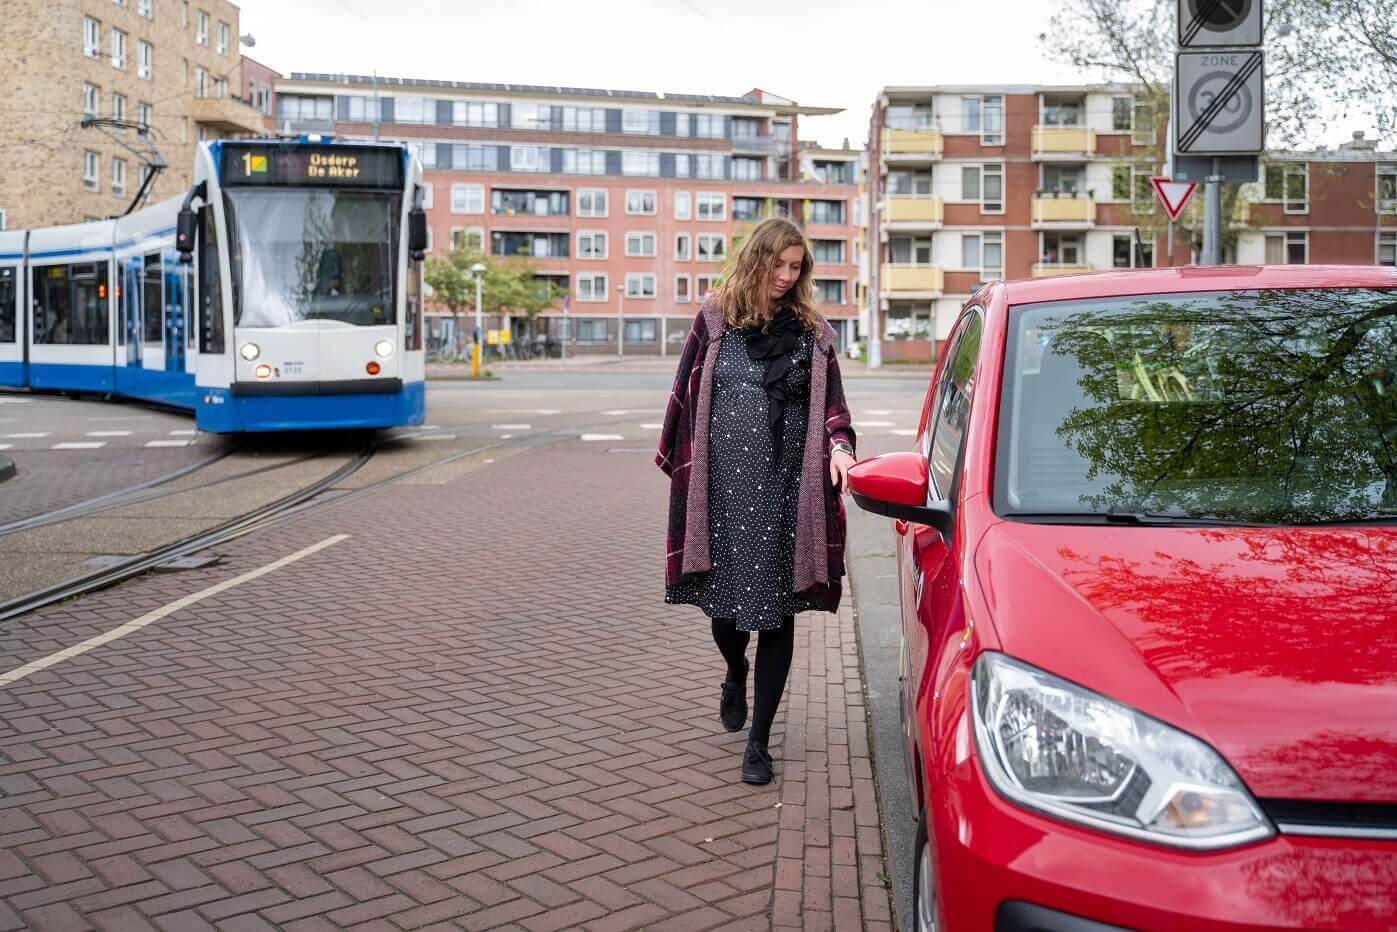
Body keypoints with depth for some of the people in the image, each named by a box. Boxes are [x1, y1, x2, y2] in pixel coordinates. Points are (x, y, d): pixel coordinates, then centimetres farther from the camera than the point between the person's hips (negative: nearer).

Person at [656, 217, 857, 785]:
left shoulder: (811, 330, 9)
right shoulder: (715, 319, 5)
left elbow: (832, 404, 9)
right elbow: (687, 400, 8)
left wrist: (839, 446, -11)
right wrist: (684, 473, 5)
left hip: (789, 491, 1)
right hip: (725, 489, -1)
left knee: (777, 611, 2)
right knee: (724, 607, 4)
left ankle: (759, 741, 13)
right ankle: (735, 676, 41)